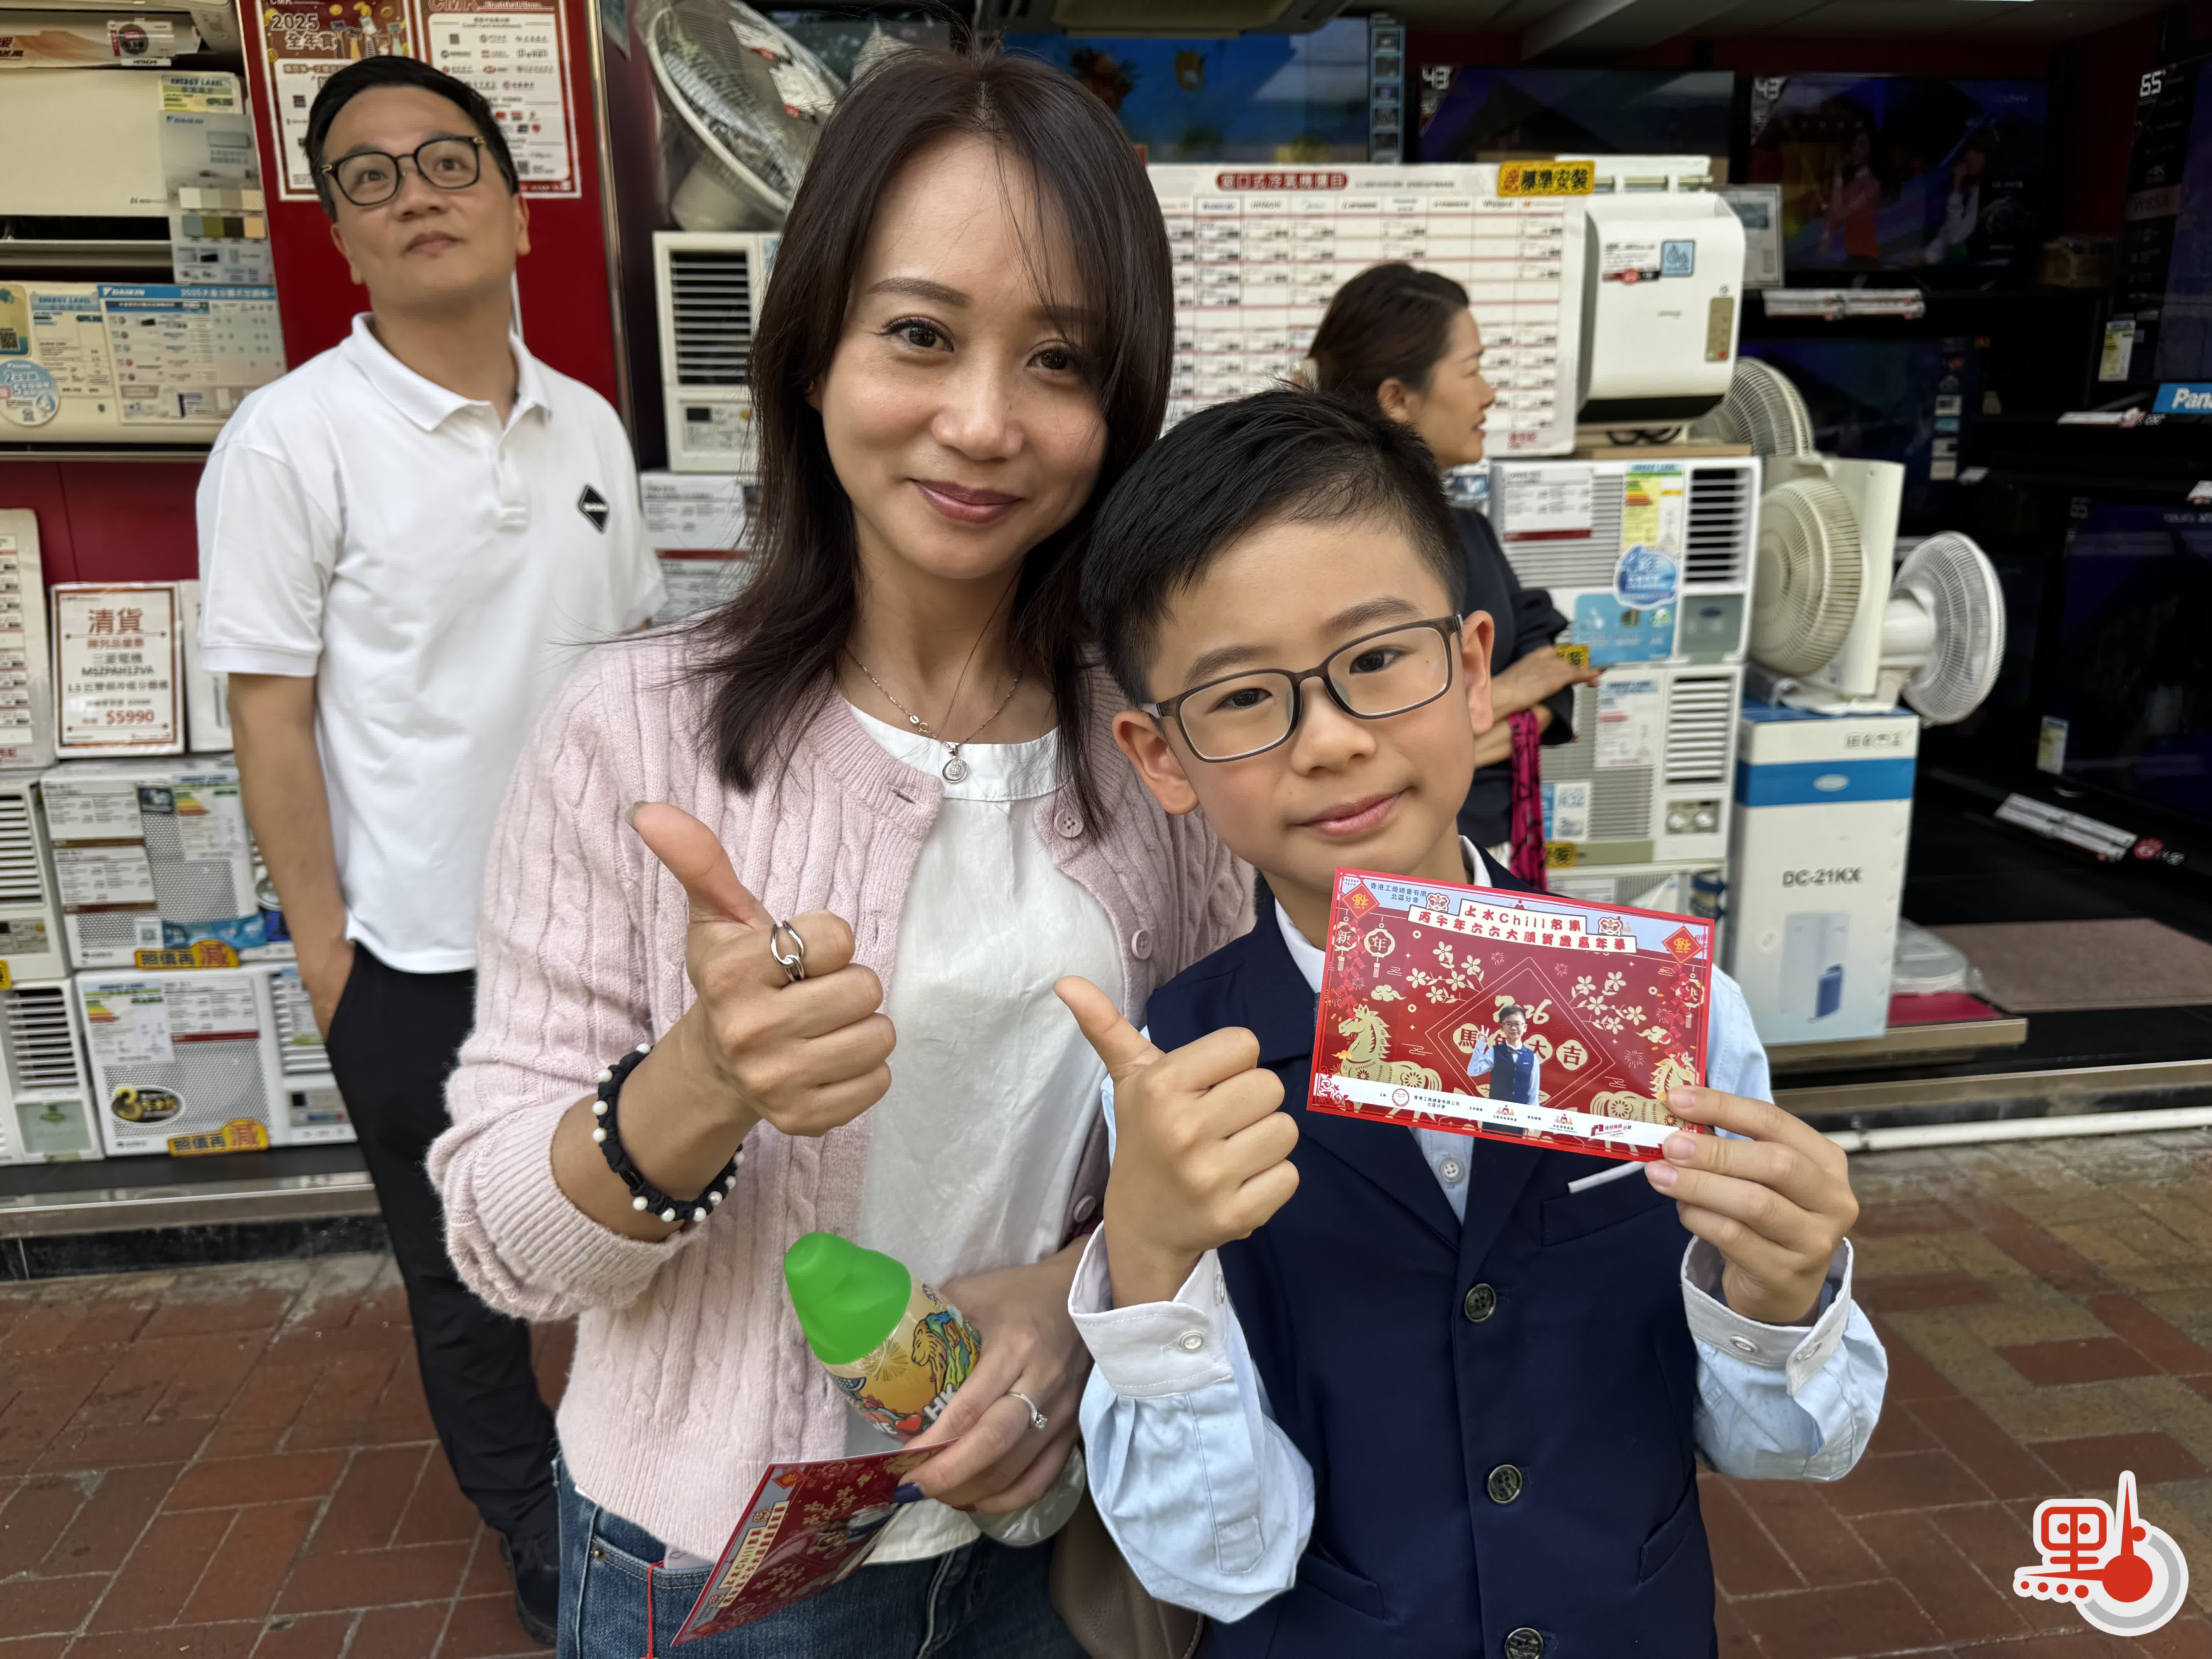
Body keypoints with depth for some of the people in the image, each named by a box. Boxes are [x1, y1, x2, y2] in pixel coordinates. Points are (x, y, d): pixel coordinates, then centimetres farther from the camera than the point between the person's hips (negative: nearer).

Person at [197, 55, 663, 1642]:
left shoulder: (590, 426, 3)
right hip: (421, 959, -4)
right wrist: (324, 948, -9)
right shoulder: (291, 441, -12)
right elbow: (271, 718, -10)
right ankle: (537, 1523, 41)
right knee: (468, 1286, 16)